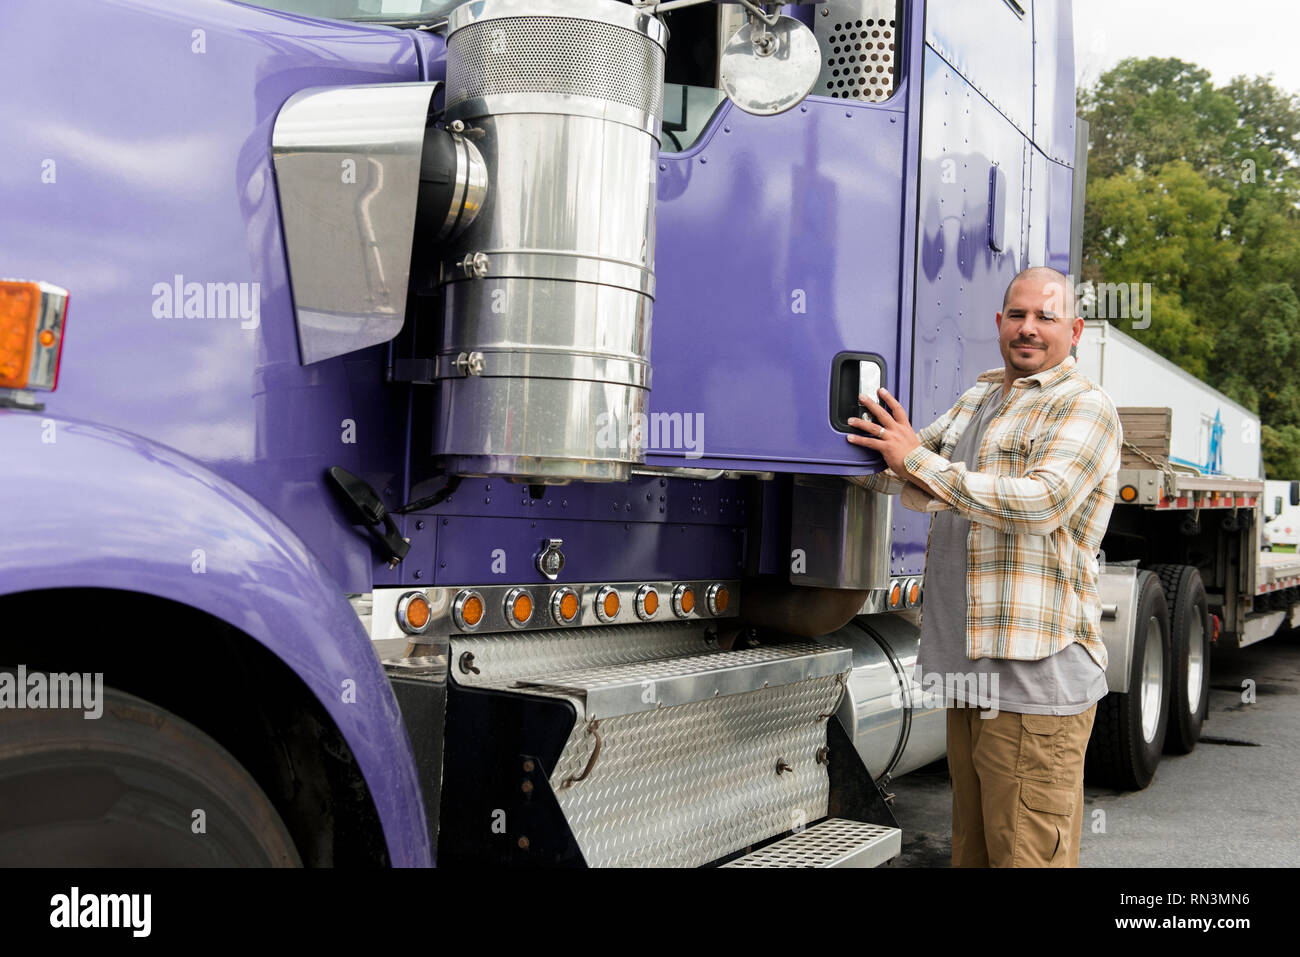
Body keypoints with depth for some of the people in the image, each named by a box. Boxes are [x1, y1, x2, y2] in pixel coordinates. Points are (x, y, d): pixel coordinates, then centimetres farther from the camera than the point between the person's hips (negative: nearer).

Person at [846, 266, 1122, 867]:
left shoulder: (1086, 408, -5)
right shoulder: (977, 400, 20)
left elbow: (1042, 502, -21)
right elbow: (918, 486, 19)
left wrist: (919, 460, -16)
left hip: (1035, 681, -8)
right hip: (971, 676, 8)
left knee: (1026, 855, -4)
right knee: (972, 851, 16)